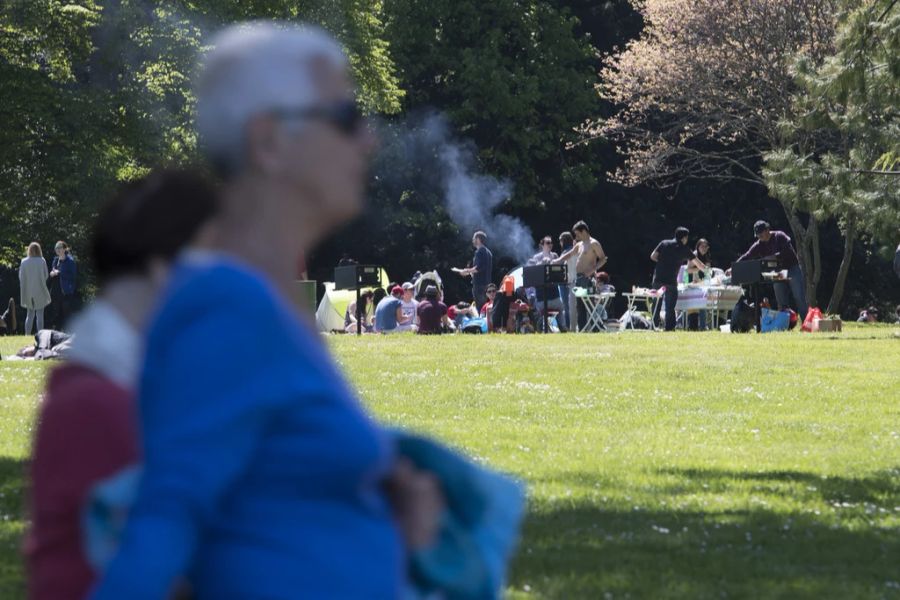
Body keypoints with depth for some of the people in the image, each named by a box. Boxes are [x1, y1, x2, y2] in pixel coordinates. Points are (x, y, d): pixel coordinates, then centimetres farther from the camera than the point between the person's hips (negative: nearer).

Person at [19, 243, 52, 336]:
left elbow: (21, 277, 0)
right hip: (39, 291, -2)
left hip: (28, 292, 2)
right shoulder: (42, 261, -9)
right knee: (40, 315, 2)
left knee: (29, 314, 13)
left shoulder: (24, 262, -4)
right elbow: (46, 276, -3)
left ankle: (27, 334, 8)